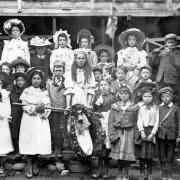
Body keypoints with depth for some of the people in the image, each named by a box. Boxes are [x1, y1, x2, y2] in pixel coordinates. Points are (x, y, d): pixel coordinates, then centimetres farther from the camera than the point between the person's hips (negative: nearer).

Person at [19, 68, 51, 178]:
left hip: (42, 120, 2)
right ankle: (29, 166, 2)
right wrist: (35, 108, -18)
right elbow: (25, 106, -4)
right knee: (29, 142, -8)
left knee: (41, 141, -5)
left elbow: (48, 106, 6)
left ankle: (35, 164, 14)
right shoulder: (27, 91, 6)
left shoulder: (45, 92, 13)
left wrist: (44, 110, -15)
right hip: (29, 120, -2)